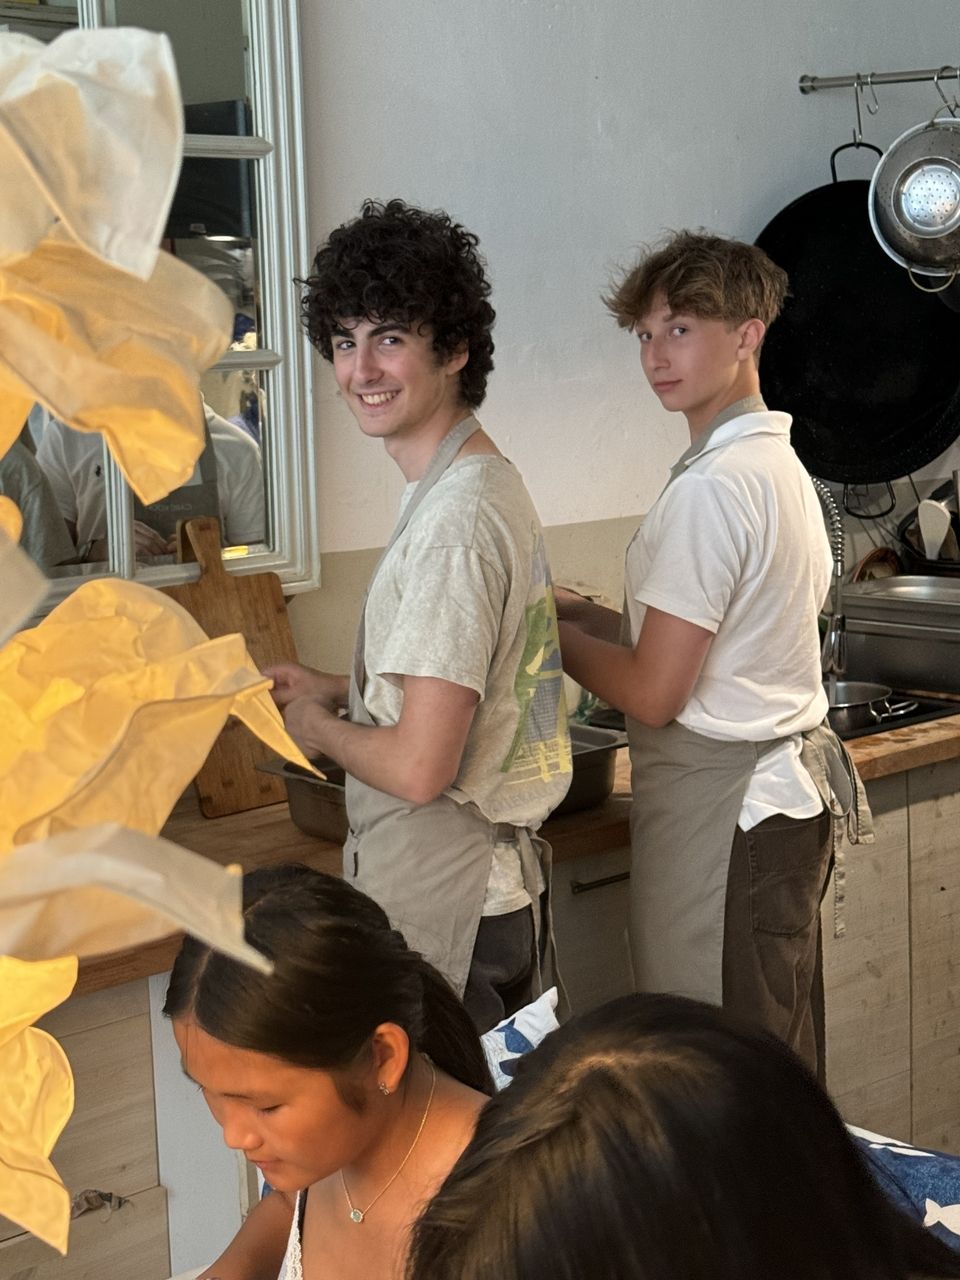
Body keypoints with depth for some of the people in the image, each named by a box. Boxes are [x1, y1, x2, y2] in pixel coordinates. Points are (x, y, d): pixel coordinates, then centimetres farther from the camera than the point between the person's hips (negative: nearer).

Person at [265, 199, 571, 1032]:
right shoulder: (490, 480, 9)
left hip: (443, 912, -10)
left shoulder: (453, 521, -23)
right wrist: (336, 691, 15)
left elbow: (419, 766, -25)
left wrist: (317, 728, -7)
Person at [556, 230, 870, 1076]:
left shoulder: (713, 486, -18)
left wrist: (553, 629, -3)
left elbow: (653, 692, -17)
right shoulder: (780, 463, 12)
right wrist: (589, 615, 10)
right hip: (793, 784, 10)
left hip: (724, 809, -10)